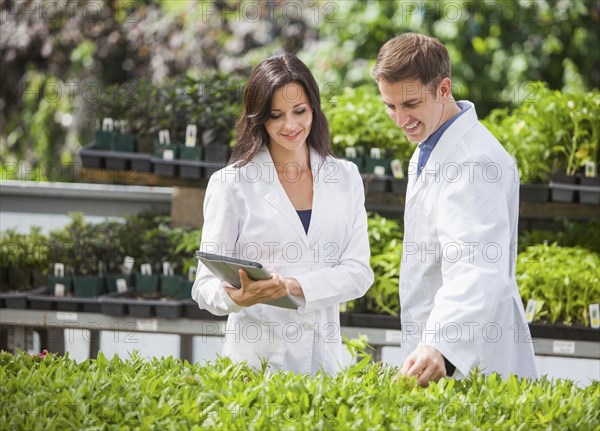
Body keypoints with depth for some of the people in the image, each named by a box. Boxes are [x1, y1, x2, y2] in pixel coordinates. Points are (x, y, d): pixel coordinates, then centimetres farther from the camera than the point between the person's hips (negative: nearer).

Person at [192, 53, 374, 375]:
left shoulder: (345, 178, 6)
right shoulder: (231, 183, -2)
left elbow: (358, 271, -1)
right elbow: (207, 285, -5)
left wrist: (294, 286, -18)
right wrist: (239, 297, -28)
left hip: (323, 357, 3)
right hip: (255, 358, -3)